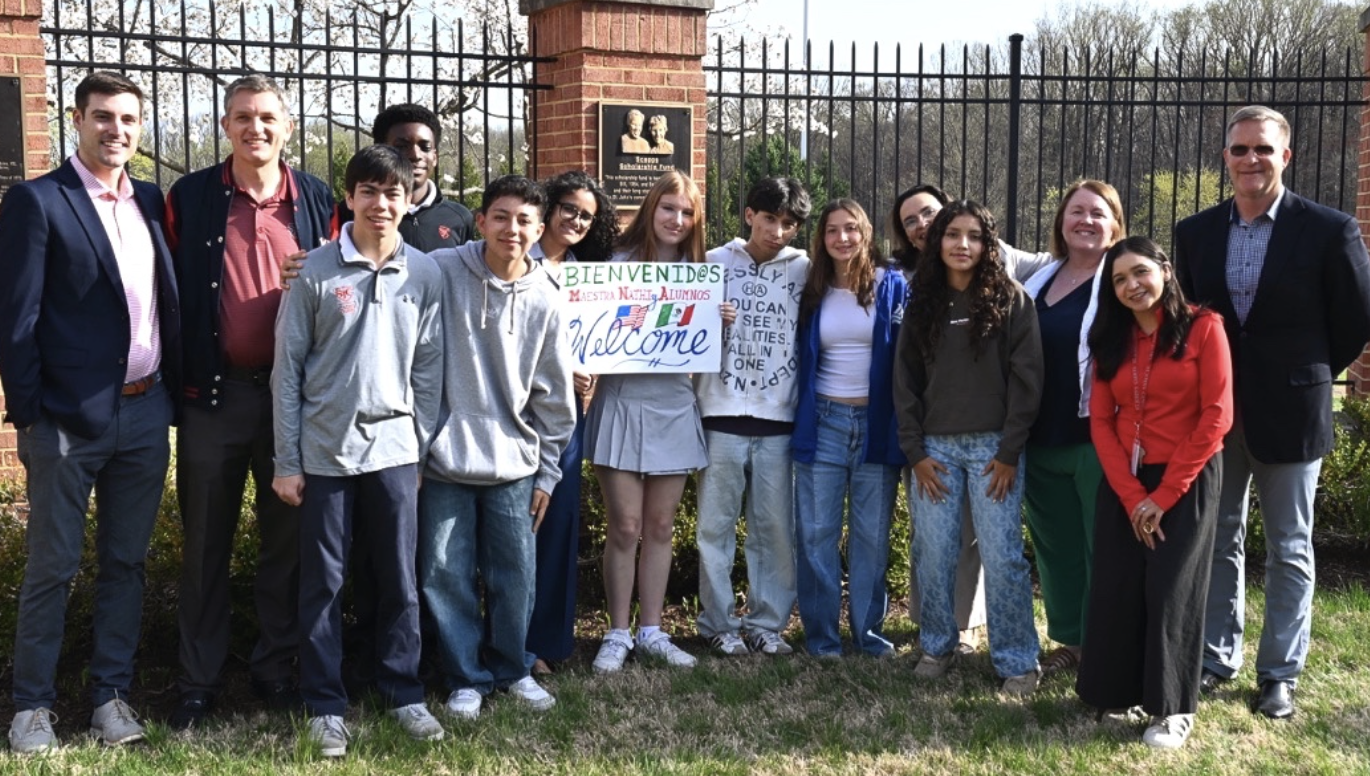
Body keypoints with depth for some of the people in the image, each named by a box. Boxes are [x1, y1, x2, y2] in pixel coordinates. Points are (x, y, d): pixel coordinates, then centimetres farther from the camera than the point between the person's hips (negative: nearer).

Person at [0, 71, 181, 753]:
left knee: (125, 561, 12)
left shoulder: (151, 202, 11)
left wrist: (176, 387, 7)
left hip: (145, 414, 5)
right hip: (69, 417, -5)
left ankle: (110, 691, 24)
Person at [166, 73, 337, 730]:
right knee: (205, 541, 8)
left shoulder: (316, 200, 5)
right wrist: (180, 378, -6)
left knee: (287, 538, 10)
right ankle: (198, 679, 20)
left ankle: (276, 667, 25)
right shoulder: (189, 197, 1)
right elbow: (171, 292, 0)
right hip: (213, 392, -1)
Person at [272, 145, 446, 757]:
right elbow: (287, 369, -2)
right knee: (323, 582, 6)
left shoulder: (425, 274, 2)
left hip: (395, 447, 2)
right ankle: (325, 704, 19)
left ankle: (404, 694, 23)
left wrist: (425, 448, 5)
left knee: (399, 579, 9)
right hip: (325, 448, -1)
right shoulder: (315, 271, -4)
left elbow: (428, 369, 7)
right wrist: (286, 462, -3)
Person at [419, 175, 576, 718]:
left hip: (514, 466, 2)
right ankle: (467, 677, 20)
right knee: (447, 575, 3)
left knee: (515, 576, 7)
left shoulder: (545, 301, 3)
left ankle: (512, 669, 27)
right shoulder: (440, 272, -6)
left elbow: (554, 396, 9)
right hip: (445, 460, -2)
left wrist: (547, 471, 9)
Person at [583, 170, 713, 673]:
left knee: (659, 527, 10)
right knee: (625, 528, -1)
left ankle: (651, 631, 20)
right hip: (623, 402, -3)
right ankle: (618, 634, 12)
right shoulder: (619, 263, -2)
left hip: (675, 407, 3)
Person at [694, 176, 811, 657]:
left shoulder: (804, 270, 6)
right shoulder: (715, 263, 5)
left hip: (780, 418, 1)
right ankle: (719, 623, 16)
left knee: (777, 527, 4)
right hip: (722, 413, 0)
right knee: (716, 525, 4)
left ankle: (767, 623, 18)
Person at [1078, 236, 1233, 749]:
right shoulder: (1111, 340, 10)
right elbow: (1101, 422, 3)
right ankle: (1119, 693, 16)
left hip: (1187, 481, -4)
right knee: (1116, 589, 1)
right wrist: (1132, 495, -10)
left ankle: (1173, 708, 8)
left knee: (1171, 590, -4)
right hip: (1123, 484, 4)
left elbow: (1216, 416, -12)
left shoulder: (1202, 327, -6)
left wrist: (1164, 494, -12)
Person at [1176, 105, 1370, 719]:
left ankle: (1280, 673, 20)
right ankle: (1216, 657, 27)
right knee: (1218, 541, 13)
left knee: (1289, 550, 9)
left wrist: (1308, 374, 2)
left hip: (1288, 414, -3)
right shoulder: (1196, 232, 2)